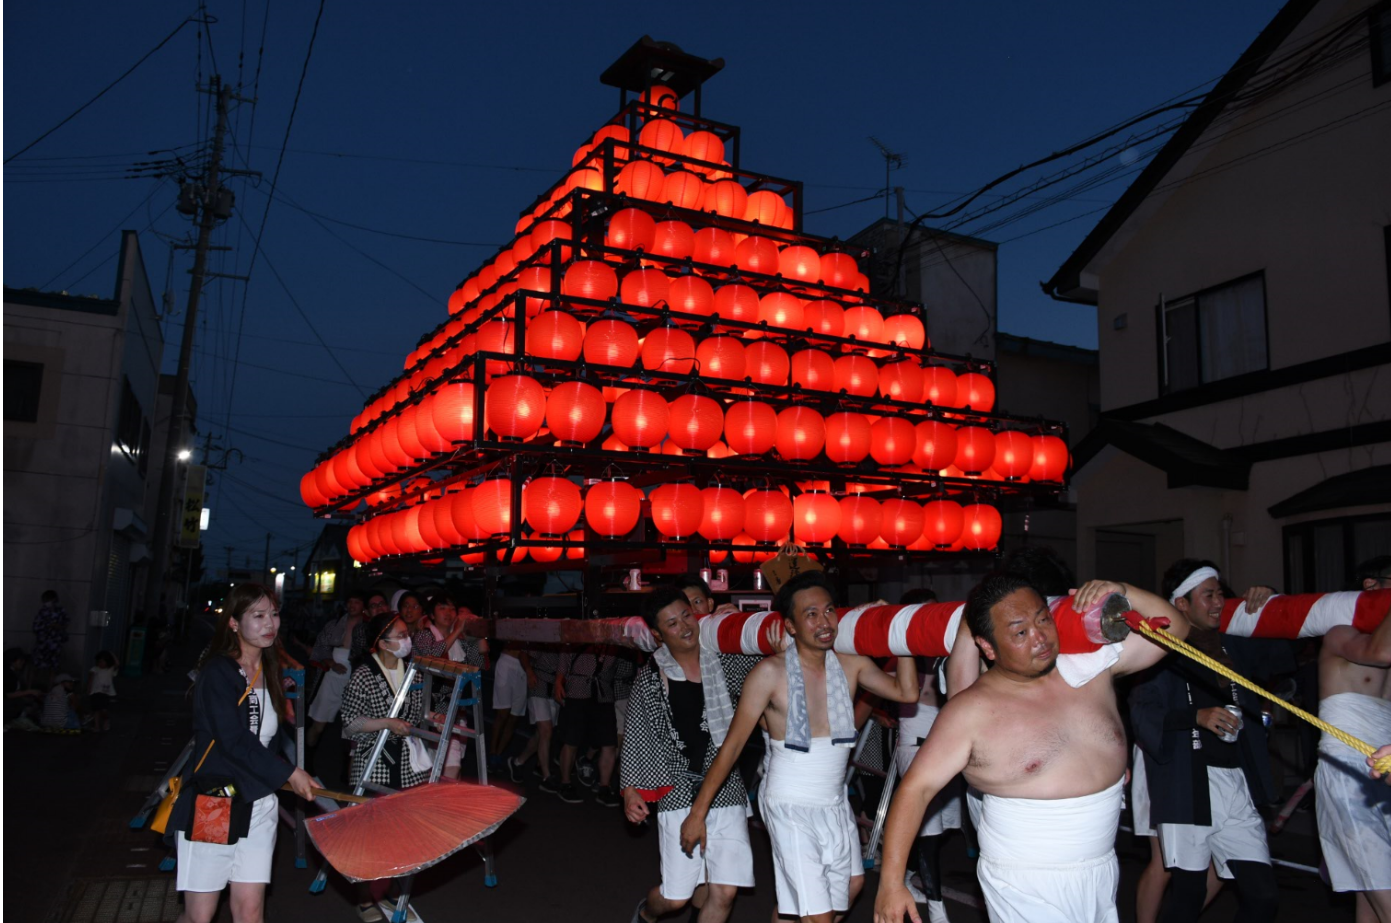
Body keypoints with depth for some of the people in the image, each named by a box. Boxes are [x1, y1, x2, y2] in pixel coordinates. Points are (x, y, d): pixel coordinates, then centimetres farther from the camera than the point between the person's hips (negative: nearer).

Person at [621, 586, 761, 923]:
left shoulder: (727, 662, 1)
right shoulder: (650, 678, -3)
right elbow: (635, 739, 4)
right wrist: (630, 789, -2)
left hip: (726, 791, 2)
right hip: (679, 794, -2)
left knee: (724, 892, 1)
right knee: (677, 896, 4)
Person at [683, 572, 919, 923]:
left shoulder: (852, 664, -5)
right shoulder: (770, 673, -18)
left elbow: (907, 692, -17)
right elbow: (733, 743, -14)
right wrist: (698, 812, -12)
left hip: (836, 804, 6)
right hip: (791, 807, -6)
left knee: (852, 884, 25)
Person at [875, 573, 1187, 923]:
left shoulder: (1090, 663, -5)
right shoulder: (971, 711, -17)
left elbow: (1172, 628, 2)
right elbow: (917, 788, -16)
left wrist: (1123, 593, -18)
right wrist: (891, 882, -21)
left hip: (1103, 875, 5)